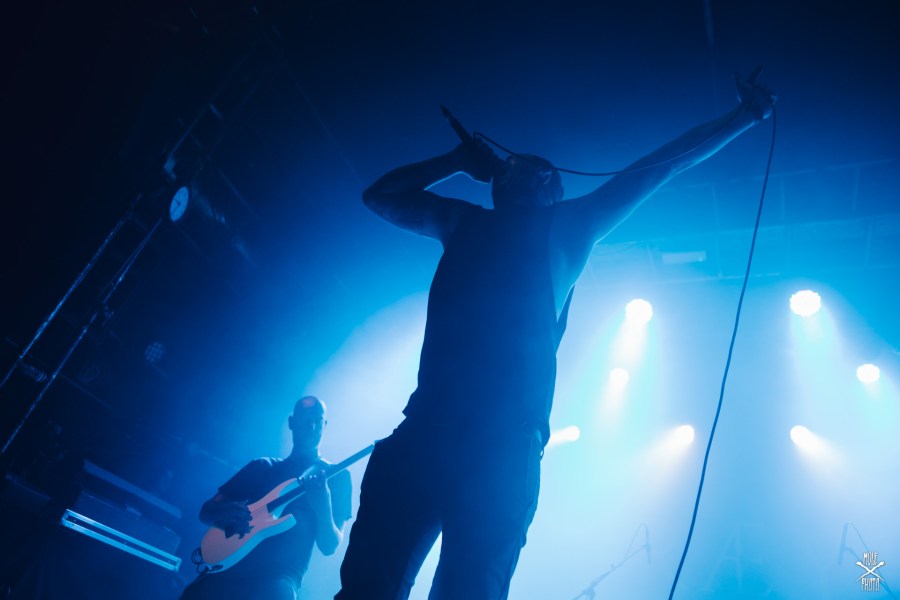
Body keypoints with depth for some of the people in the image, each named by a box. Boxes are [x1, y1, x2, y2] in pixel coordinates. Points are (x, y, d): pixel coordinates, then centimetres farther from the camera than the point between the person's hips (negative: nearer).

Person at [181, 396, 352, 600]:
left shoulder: (336, 477, 9)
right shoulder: (262, 467, 18)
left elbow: (329, 546, 2)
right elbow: (206, 510, 16)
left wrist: (323, 506, -18)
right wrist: (223, 513, -8)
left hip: (278, 577, -3)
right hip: (229, 568, 4)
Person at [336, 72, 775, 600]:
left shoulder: (565, 226, 21)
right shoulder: (466, 222, 29)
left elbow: (660, 166, 25)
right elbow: (381, 195, 38)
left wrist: (746, 116, 31)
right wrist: (460, 160, 35)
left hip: (504, 438, -3)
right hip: (425, 427, 3)